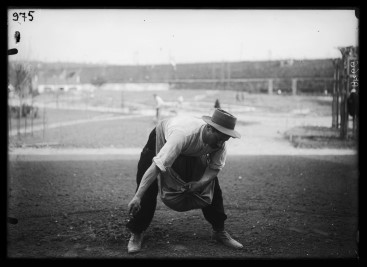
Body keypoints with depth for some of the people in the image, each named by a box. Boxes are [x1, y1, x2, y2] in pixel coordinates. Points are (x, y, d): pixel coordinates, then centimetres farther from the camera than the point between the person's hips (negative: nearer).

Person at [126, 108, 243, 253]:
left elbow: (215, 168, -14)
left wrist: (201, 182, -36)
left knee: (212, 186, -3)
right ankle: (136, 233, 2)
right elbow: (157, 166, -50)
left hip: (193, 152, 5)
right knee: (148, 187, -15)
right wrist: (137, 197, -53)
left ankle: (219, 231, 15)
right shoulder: (184, 134, -48)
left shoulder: (220, 143, -30)